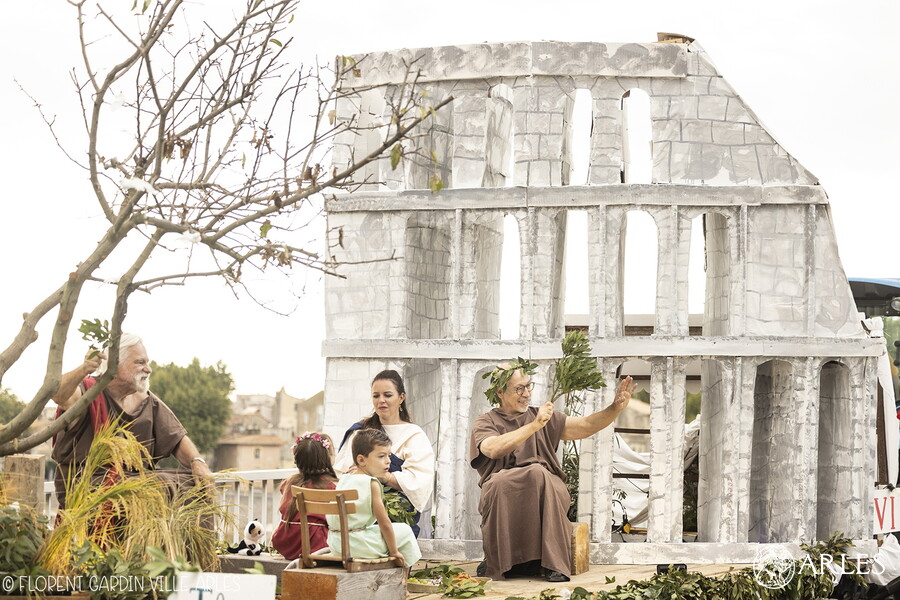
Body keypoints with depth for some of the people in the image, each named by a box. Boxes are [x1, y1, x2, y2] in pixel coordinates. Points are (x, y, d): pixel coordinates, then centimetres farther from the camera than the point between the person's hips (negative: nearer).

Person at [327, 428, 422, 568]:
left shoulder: (343, 479, 10)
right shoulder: (371, 483, -13)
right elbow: (384, 523, -11)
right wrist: (394, 551, 0)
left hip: (335, 545, 8)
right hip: (357, 545, -8)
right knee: (404, 531, 5)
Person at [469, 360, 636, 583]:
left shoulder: (543, 416, 19)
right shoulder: (486, 422, 10)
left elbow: (585, 426, 9)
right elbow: (494, 449, -14)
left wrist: (616, 407, -7)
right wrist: (535, 425, -18)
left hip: (547, 493, 2)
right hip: (501, 497, -2)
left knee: (537, 474, -33)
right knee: (498, 482, -36)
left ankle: (554, 564, -31)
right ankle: (496, 562, -19)